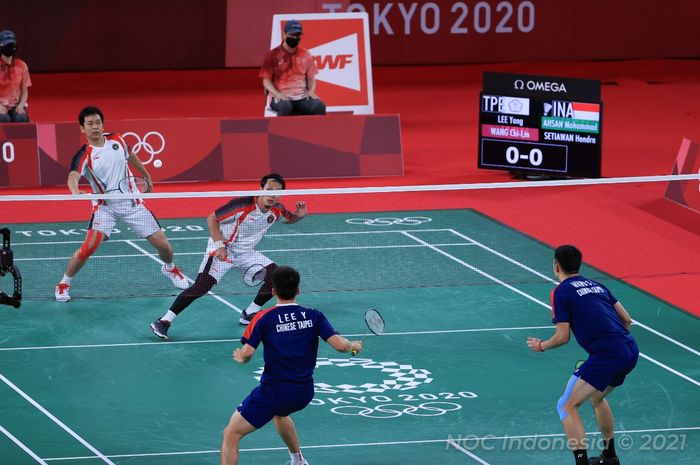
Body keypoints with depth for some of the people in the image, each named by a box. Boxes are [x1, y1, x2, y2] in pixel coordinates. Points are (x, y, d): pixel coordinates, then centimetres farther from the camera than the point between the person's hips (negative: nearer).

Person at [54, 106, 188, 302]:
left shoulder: (116, 140, 0)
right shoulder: (84, 155, -15)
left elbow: (130, 156, 21)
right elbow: (73, 176, -34)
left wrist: (146, 176, 32)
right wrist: (75, 191, -56)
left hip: (132, 202, 4)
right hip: (105, 206, -4)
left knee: (162, 244, 3)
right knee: (90, 245, -24)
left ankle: (170, 268, 39)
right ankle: (64, 284, -4)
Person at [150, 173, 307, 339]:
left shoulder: (277, 210, -6)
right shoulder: (242, 205, -25)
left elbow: (289, 219, 18)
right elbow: (212, 219, -18)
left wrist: (299, 215, -7)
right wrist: (220, 245, -26)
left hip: (246, 252, 7)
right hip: (222, 250, -7)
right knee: (200, 287, -20)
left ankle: (249, 315, 11)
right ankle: (163, 322, -15)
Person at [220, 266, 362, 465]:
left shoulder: (264, 318, -8)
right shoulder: (314, 316, 0)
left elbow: (246, 354, -16)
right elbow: (339, 344, -8)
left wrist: (239, 357, 7)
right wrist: (354, 346, 14)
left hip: (272, 392, -5)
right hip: (304, 393, 5)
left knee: (231, 435, 2)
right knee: (280, 413, 42)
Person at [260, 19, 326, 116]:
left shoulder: (306, 55, 13)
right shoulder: (273, 55, 3)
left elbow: (311, 77, 19)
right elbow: (266, 80, 2)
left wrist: (311, 91, -3)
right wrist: (277, 94, -16)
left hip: (302, 97, 3)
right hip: (281, 97, -3)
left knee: (319, 105, -27)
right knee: (285, 106, -39)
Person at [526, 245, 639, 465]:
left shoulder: (561, 292, 0)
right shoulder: (596, 285, 21)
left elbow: (563, 337, -3)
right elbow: (626, 319, 20)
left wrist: (541, 345, 15)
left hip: (607, 355, -8)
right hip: (630, 350, 8)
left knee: (567, 406, -2)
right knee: (597, 397, 32)